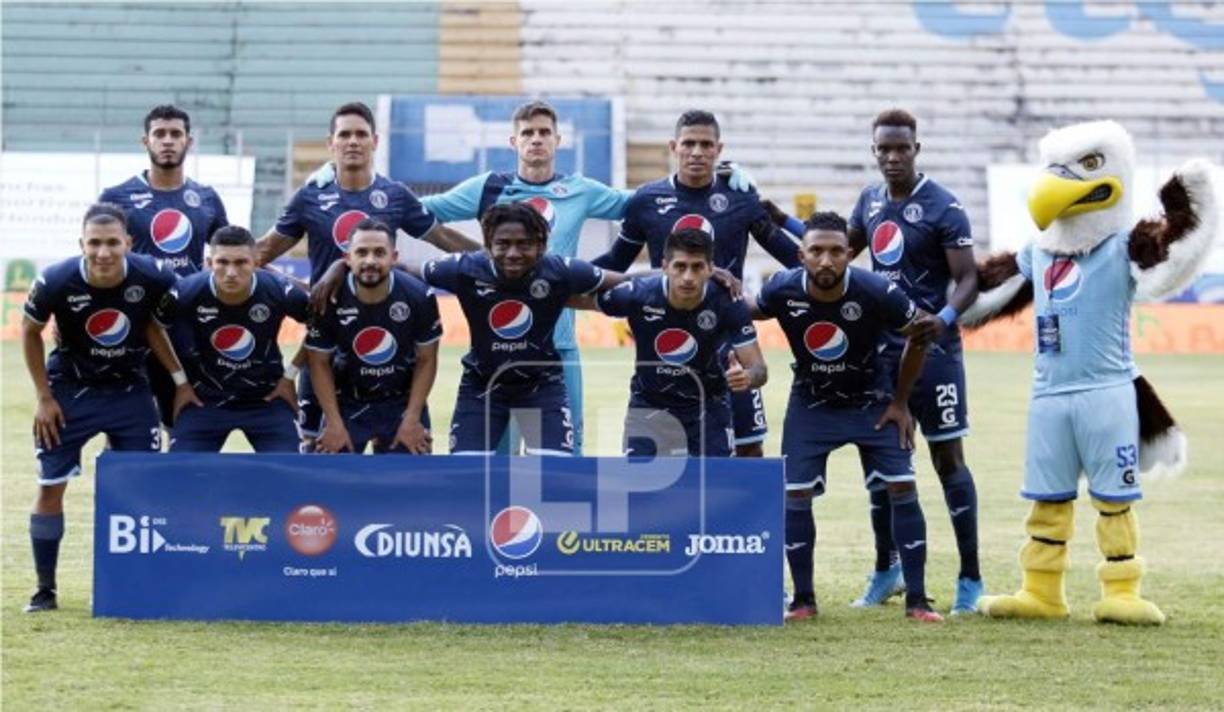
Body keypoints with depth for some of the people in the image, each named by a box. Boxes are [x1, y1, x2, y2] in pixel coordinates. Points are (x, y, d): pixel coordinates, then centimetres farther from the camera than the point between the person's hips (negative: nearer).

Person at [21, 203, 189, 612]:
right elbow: (30, 332, -6)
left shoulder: (152, 278, -24)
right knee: (50, 487, 0)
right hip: (70, 390, -1)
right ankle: (45, 590, 12)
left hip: (130, 391, 1)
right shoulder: (56, 282, -26)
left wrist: (178, 377, -2)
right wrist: (44, 397, -5)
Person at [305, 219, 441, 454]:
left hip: (403, 403, 1)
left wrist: (412, 419, -10)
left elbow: (426, 360, -5)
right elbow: (320, 363, -8)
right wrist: (334, 423, -11)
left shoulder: (418, 296, -17)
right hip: (347, 404, -1)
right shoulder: (329, 299, -20)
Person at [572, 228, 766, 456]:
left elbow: (758, 368, -23)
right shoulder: (638, 294, -25)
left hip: (708, 405, 0)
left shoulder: (727, 303, -25)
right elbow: (581, 298, -8)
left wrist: (747, 377, -45)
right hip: (650, 405, 0)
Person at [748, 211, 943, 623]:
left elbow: (917, 336, -9)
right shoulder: (783, 291, -23)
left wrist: (900, 402, -5)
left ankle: (916, 600, -1)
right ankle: (803, 600, 9)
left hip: (871, 402, -1)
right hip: (811, 403, 1)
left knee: (902, 488, -8)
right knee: (795, 494, -6)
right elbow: (753, 311, 4)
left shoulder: (876, 292, -27)